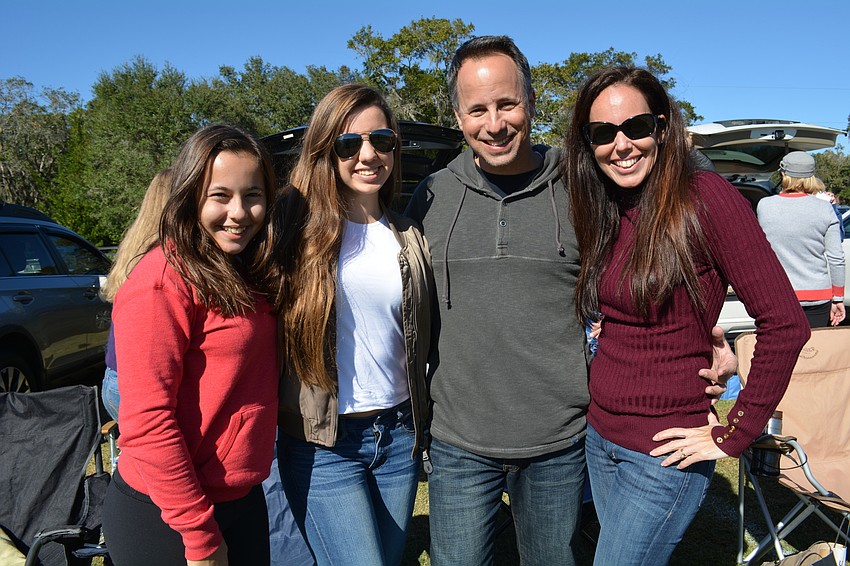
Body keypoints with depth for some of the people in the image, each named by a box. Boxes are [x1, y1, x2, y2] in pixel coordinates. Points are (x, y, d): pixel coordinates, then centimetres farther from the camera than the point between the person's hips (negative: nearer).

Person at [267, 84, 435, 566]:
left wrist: (423, 423, 5)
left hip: (399, 435, 5)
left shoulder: (410, 239, 6)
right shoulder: (296, 227, -6)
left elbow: (425, 339, 12)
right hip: (321, 444, -4)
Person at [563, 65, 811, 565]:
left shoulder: (704, 196, -17)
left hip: (662, 453, -6)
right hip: (599, 436, 6)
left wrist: (735, 436, -13)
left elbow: (785, 324, -19)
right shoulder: (604, 214, 3)